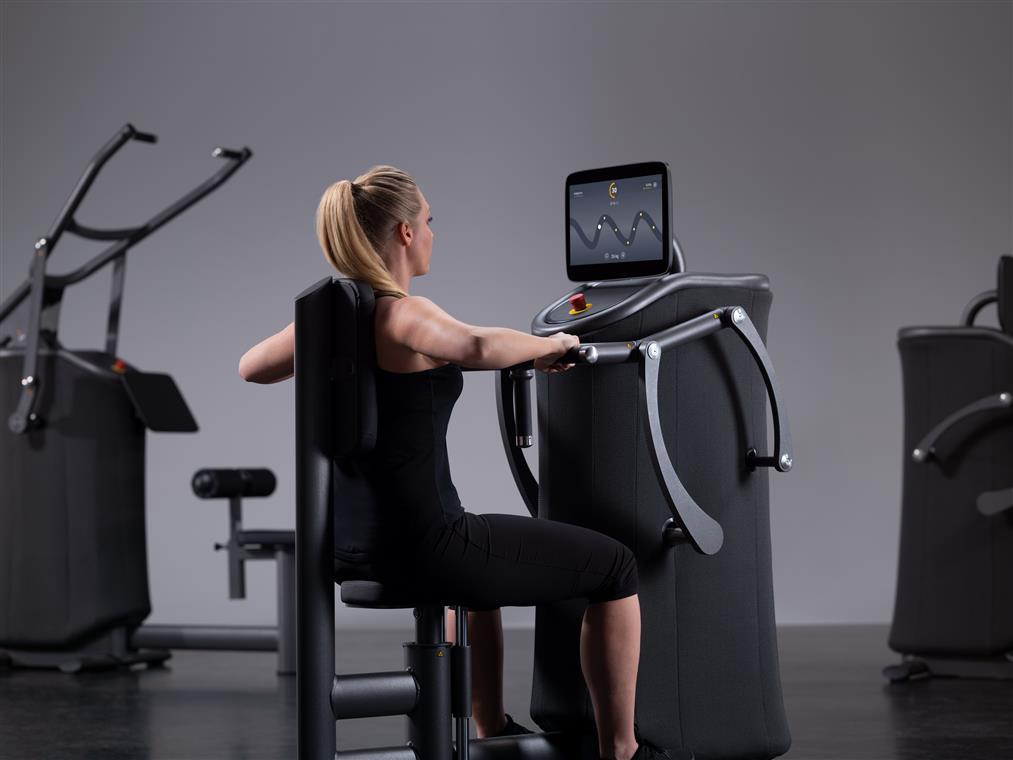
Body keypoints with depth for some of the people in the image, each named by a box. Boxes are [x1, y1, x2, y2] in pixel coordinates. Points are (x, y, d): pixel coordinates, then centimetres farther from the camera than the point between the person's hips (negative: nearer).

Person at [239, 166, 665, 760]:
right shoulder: (401, 315, -19)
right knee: (617, 566, 6)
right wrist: (552, 343, -16)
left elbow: (251, 367, 20)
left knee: (480, 549, 41)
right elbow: (480, 347, -34)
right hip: (425, 548, -9)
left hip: (364, 544, 9)